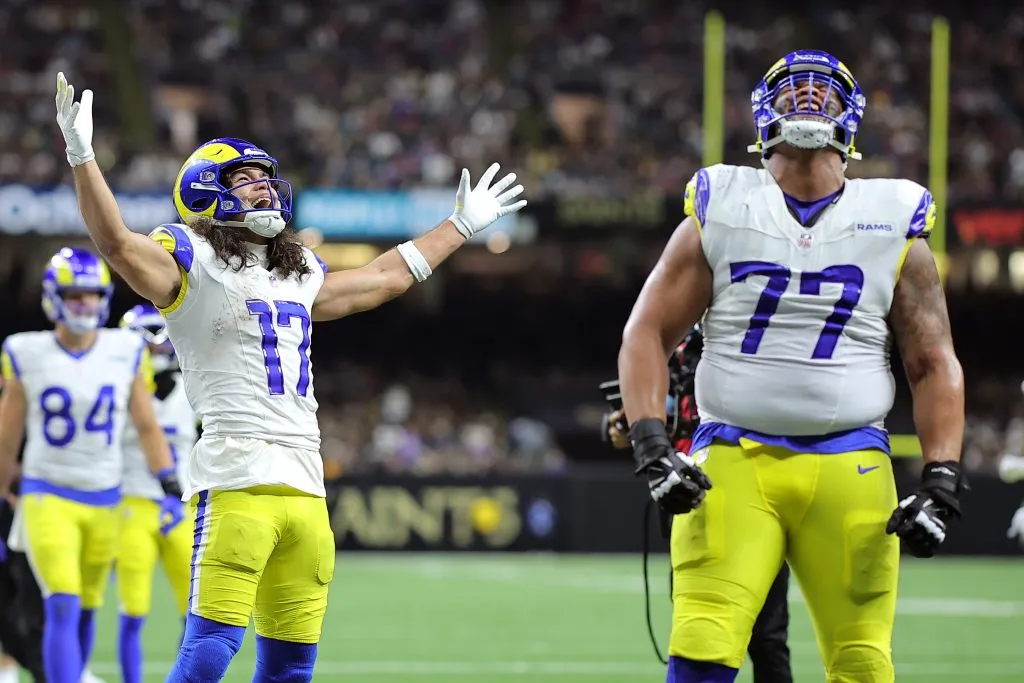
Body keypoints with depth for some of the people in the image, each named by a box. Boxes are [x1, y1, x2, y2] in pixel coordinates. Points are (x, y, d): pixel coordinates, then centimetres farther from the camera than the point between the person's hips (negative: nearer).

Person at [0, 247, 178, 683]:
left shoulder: (125, 353, 0)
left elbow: (147, 427, 7)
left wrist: (168, 480, -4)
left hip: (104, 500, 3)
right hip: (47, 496, -3)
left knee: (85, 610, 12)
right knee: (63, 608, -17)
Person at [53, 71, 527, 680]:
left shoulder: (299, 274, 23)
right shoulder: (193, 264, 1)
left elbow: (385, 278, 38)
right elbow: (118, 243, -17)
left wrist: (460, 226, 48)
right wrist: (82, 156, -28)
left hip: (305, 487, 7)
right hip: (235, 480, -7)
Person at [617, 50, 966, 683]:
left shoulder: (893, 227, 9)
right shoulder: (719, 212, 7)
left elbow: (935, 364, 9)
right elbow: (648, 333, 6)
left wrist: (942, 482, -4)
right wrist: (651, 447, -8)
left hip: (850, 467, 1)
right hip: (733, 461, -1)